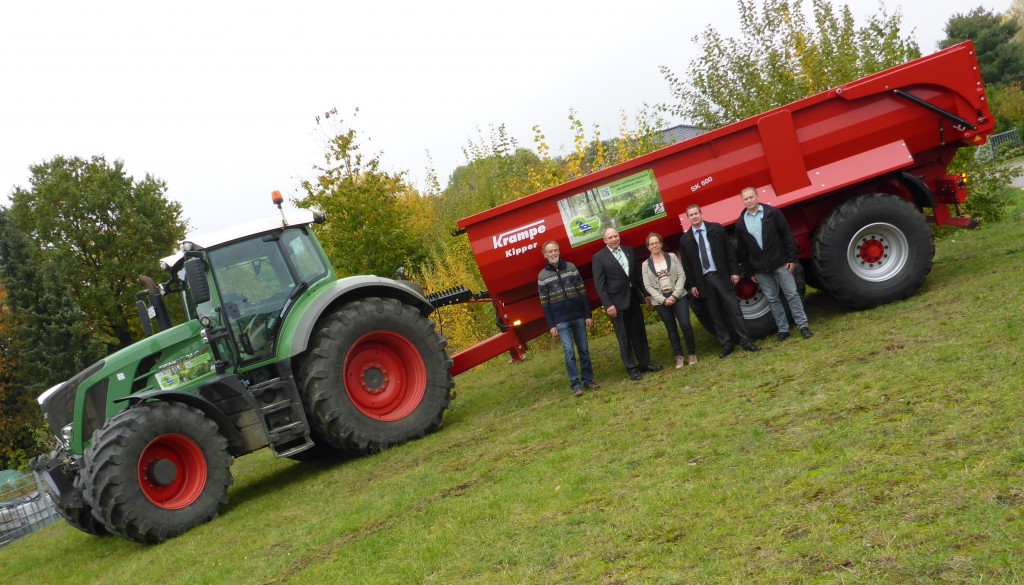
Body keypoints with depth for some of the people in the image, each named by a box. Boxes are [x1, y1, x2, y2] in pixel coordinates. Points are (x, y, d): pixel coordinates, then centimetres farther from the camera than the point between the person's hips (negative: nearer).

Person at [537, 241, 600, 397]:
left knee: (584, 349, 7)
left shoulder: (571, 267, 3)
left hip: (578, 316, 2)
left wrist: (588, 315, -1)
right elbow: (544, 303, 0)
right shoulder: (542, 276, 0)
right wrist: (551, 325, -4)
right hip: (561, 321, -2)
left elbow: (582, 292, 3)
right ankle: (575, 385, 0)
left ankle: (587, 380, 18)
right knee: (569, 352, -6)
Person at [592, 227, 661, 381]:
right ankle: (631, 368, 9)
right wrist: (608, 305, -16)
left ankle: (645, 363, 23)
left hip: (633, 297, 5)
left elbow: (637, 274, 14)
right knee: (624, 337, 2)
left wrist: (645, 293, 13)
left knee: (639, 332, 11)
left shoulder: (629, 251, 9)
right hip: (617, 301, -5)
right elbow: (599, 284, -10)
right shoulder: (599, 257, -7)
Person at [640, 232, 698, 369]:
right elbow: (647, 286, -1)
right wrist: (663, 299, -11)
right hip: (660, 301, 1)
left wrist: (675, 295, -12)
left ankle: (692, 353, 7)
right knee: (671, 328, 6)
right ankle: (679, 356, 14)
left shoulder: (672, 257, 4)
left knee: (685, 325, -8)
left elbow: (682, 275, -1)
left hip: (678, 297, -1)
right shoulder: (645, 264, 3)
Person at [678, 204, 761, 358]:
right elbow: (686, 265, 5)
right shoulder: (685, 239, 5)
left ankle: (746, 341, 5)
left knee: (734, 310, -1)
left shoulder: (717, 229, 3)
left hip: (721, 276, -1)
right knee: (715, 315, 6)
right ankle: (726, 345, 13)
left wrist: (734, 271, -3)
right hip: (703, 280, 1)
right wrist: (691, 285, 1)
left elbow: (729, 251, 3)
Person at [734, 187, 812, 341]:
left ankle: (803, 325, 10)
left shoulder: (772, 213, -4)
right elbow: (742, 250, 9)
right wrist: (750, 271, 9)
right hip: (760, 269, 3)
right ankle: (783, 329, 16)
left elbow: (787, 235, -3)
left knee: (792, 294, 1)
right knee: (772, 299, 8)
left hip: (780, 263, -2)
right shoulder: (740, 223, 3)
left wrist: (792, 258, -7)